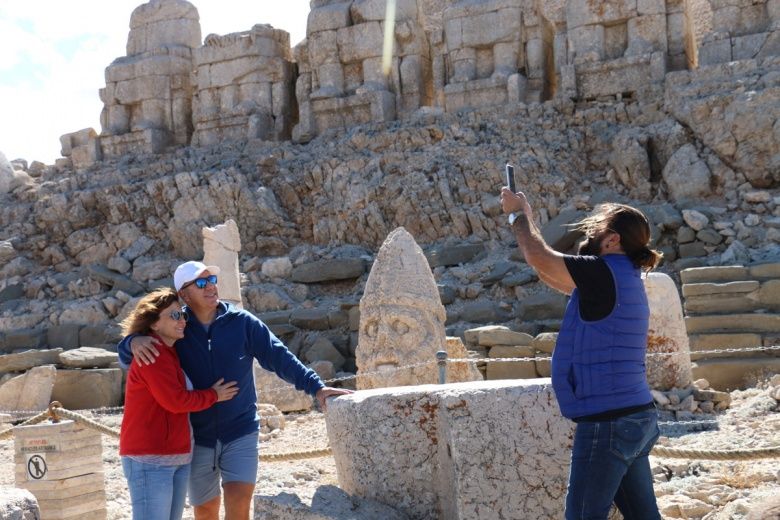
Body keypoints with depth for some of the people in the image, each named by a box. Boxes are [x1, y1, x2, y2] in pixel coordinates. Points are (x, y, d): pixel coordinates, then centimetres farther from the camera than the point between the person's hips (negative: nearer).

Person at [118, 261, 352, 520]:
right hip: (197, 437, 2)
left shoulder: (242, 322, -4)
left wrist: (315, 386, -20)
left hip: (240, 433, -1)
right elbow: (125, 355, -1)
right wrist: (134, 342, -26)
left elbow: (279, 357, -7)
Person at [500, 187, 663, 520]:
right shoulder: (621, 278, 15)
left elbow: (540, 259, -12)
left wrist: (518, 214, 5)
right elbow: (552, 275, 23)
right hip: (638, 418, 10)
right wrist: (525, 217, 22)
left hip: (608, 422, -9)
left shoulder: (606, 272, -14)